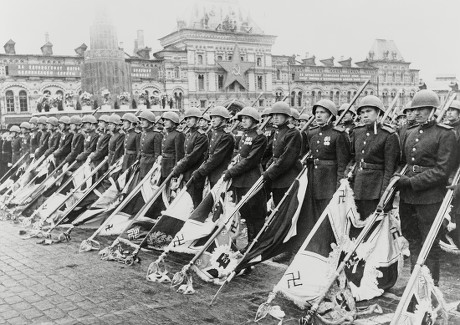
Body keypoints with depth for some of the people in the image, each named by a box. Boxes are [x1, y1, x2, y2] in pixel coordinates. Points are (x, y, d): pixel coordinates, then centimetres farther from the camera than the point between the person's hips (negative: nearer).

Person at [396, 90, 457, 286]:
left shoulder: (445, 134, -8)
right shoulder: (411, 134, 13)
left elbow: (442, 170, -14)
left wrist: (413, 181, -17)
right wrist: (399, 178, 4)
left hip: (430, 197, -7)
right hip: (407, 196, 7)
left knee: (430, 243, 2)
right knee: (412, 239, 15)